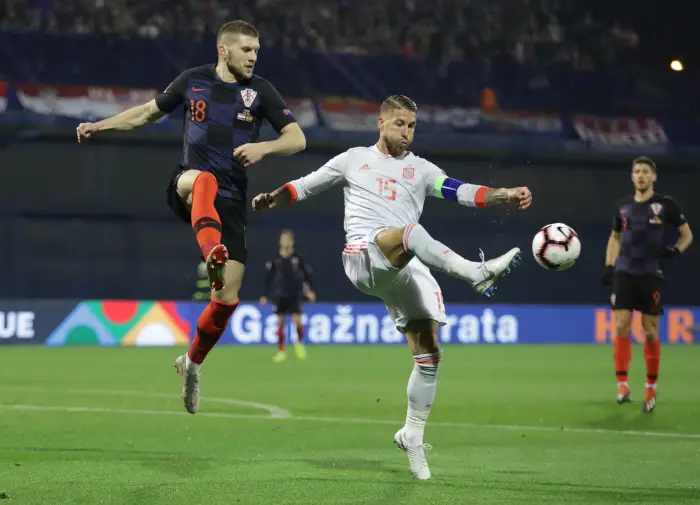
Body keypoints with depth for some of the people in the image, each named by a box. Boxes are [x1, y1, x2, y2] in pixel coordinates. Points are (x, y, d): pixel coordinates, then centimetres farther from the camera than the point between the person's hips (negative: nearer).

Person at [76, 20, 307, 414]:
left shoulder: (260, 91, 3)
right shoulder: (193, 81, 4)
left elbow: (297, 139, -1)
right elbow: (149, 112, 20)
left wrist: (264, 148, -21)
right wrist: (101, 126, 10)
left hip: (230, 202, 1)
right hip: (188, 189, -1)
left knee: (228, 297, -3)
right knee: (204, 180, -41)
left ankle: (193, 363, 23)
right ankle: (213, 255, -68)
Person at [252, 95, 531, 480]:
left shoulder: (420, 169, 21)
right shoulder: (354, 160, 18)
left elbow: (463, 192, 8)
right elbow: (304, 187, 20)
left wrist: (506, 195, -7)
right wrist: (272, 199, 0)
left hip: (406, 270, 4)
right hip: (363, 257, -4)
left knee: (428, 354, -3)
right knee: (411, 231, -38)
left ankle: (412, 436, 10)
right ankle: (477, 273, -51)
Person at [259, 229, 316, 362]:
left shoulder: (298, 259, -2)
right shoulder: (275, 260, 0)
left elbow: (307, 275, 3)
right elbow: (268, 279, 7)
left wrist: (310, 290, -6)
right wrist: (265, 295, 5)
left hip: (295, 295, -1)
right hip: (279, 295, 1)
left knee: (297, 320, -13)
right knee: (280, 322, 2)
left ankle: (299, 343, 14)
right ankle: (281, 351, 9)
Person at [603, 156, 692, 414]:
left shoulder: (665, 204, -1)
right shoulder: (623, 207, 9)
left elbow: (687, 234, 6)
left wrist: (676, 250, -13)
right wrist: (609, 266, 12)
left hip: (651, 275, -2)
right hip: (624, 273, 3)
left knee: (650, 331, 1)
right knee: (621, 326, -9)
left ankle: (651, 388, 14)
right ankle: (622, 385, -6)